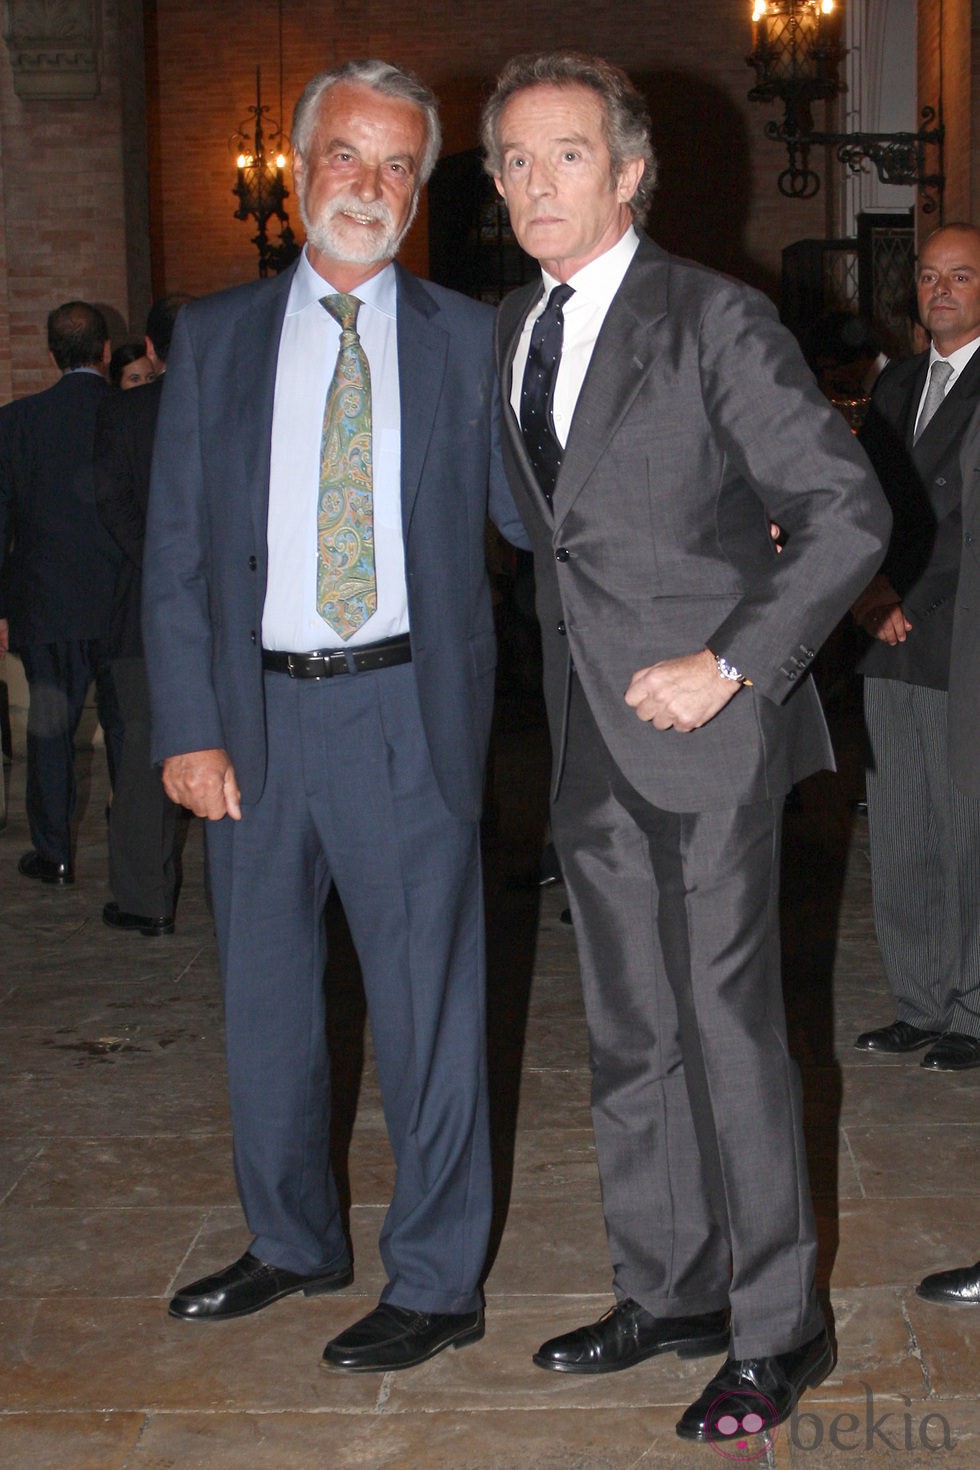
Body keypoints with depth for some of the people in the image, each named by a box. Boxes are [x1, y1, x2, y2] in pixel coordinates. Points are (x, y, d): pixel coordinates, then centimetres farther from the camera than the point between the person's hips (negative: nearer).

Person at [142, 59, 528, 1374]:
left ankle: (436, 1284, 19)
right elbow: (175, 553, 5)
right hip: (254, 712, 3)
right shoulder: (215, 338, 7)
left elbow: (528, 511, 2)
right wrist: (188, 725, -3)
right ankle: (294, 1242, 36)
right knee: (265, 994, 15)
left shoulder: (466, 339, 4)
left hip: (408, 710, -2)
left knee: (426, 1000, 3)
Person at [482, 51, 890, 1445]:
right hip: (592, 743, 7)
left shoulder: (715, 318, -9)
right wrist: (569, 685, 11)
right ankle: (666, 1293, 29)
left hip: (704, 724, -7)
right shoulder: (510, 331, 12)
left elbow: (849, 510, -12)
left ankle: (777, 1331, 15)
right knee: (629, 1035, 14)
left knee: (728, 1031, -1)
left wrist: (731, 664, -18)